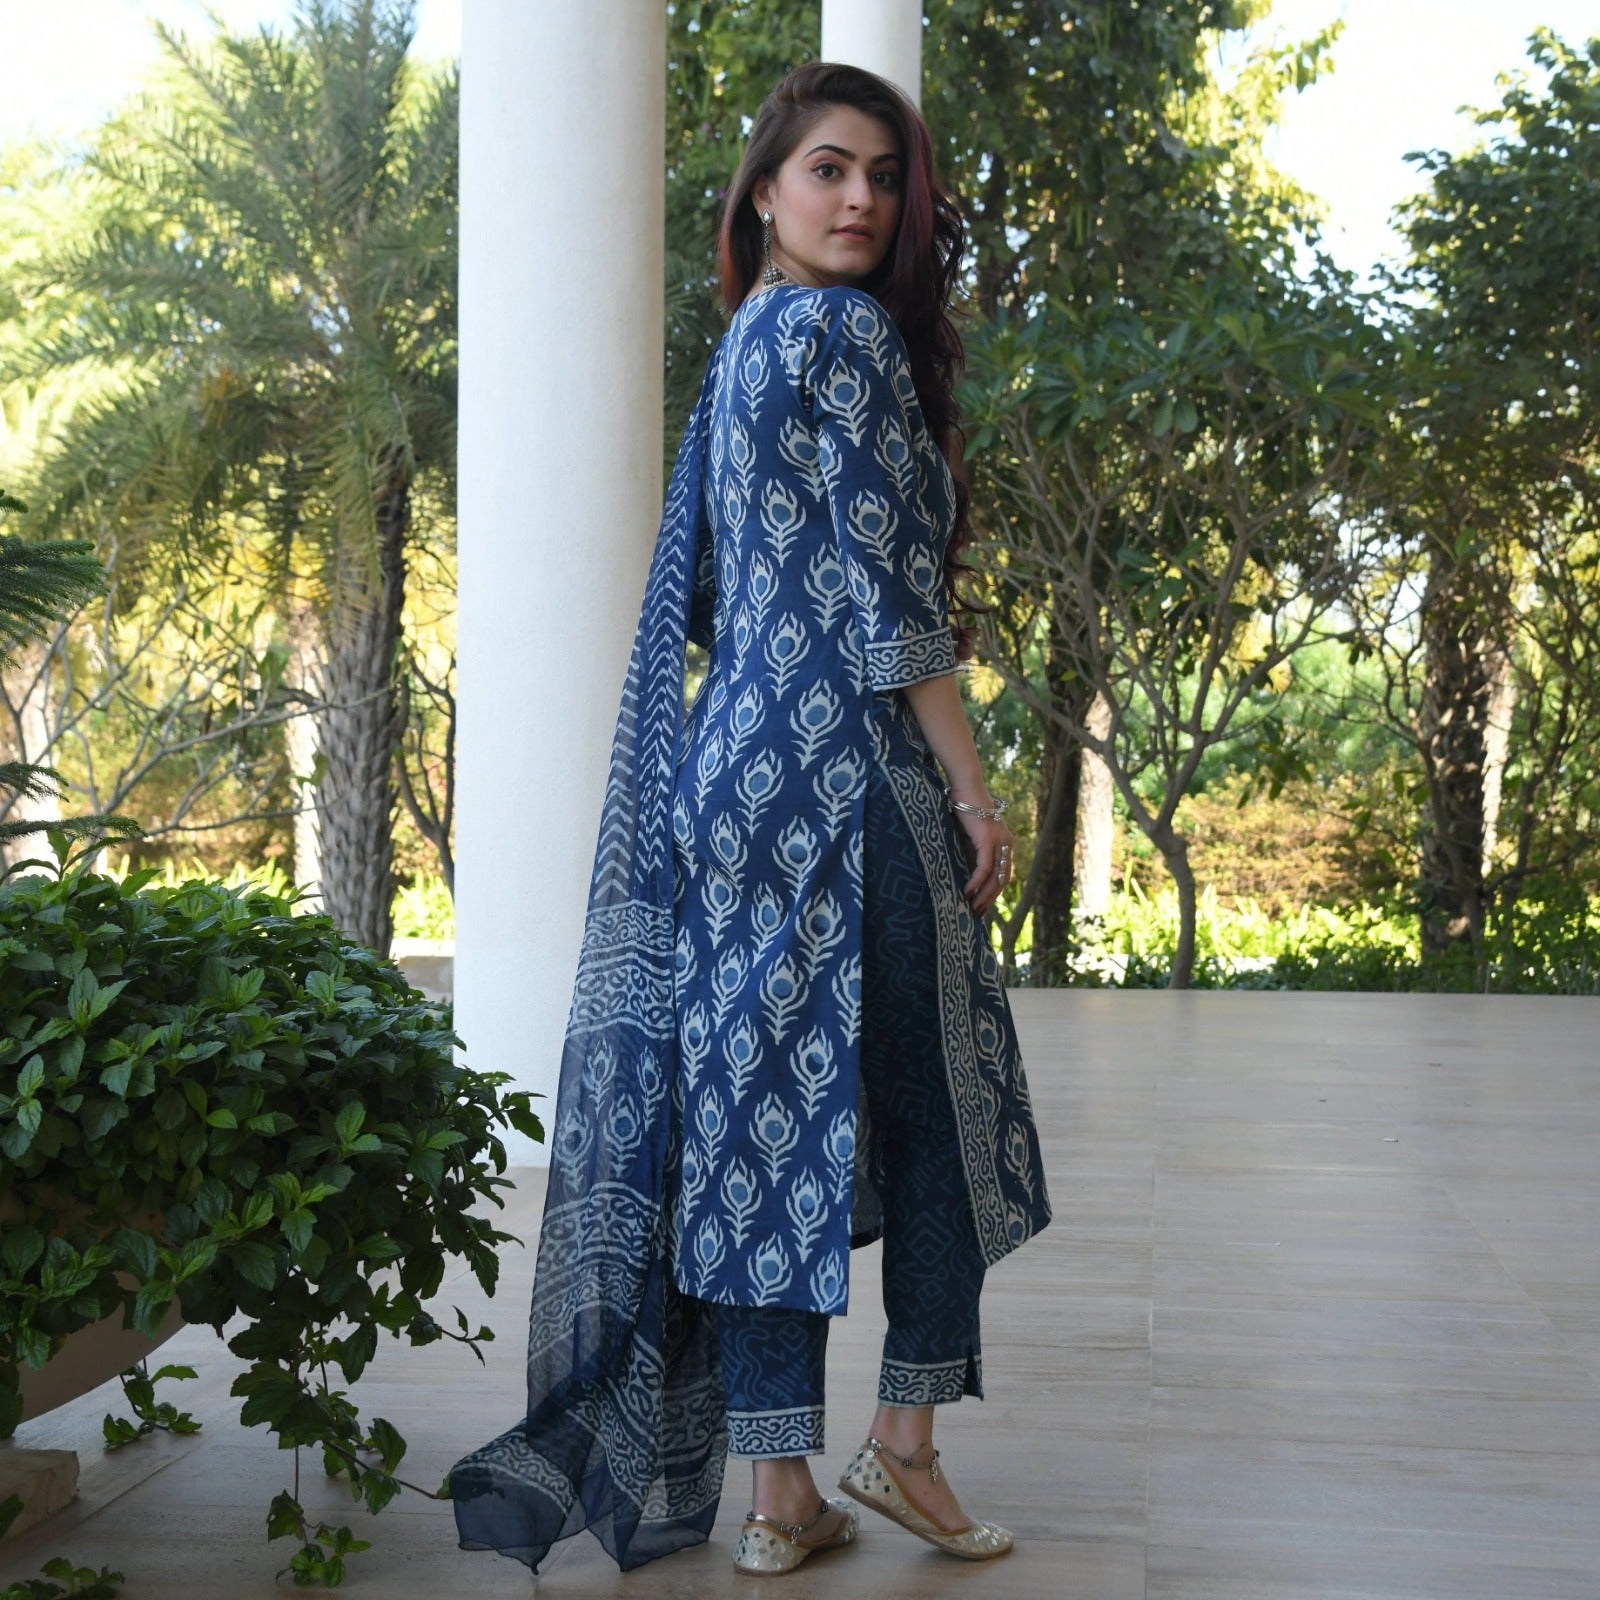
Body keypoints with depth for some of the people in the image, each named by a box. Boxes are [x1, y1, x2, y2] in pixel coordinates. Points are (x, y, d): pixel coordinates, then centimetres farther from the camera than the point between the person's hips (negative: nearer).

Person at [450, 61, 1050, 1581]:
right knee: (944, 1100, 5)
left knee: (764, 1108, 5)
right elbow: (878, 588, -14)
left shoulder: (740, 345, 20)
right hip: (844, 772, -9)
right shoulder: (842, 331, -8)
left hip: (736, 765, 9)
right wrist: (969, 785, -11)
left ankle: (780, 1494, 10)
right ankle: (901, 1440, 12)